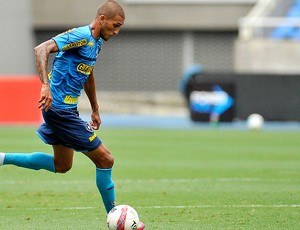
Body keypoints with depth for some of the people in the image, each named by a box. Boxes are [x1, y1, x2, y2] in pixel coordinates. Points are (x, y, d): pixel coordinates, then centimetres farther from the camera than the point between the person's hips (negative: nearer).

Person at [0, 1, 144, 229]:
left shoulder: (96, 42, 11)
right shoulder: (80, 36, -19)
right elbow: (42, 49, -31)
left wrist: (95, 110, 32)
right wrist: (46, 85, -41)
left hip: (66, 109, 10)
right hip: (60, 109, -10)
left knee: (61, 165, 22)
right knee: (105, 159, -6)